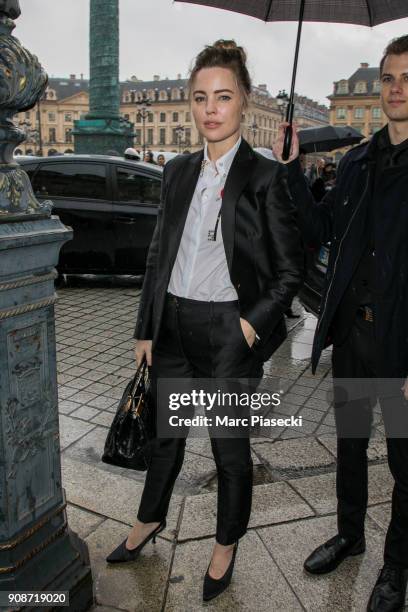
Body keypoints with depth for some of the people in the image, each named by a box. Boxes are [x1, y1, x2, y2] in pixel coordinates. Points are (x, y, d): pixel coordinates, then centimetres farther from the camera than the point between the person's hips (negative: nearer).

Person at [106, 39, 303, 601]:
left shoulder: (266, 176, -8)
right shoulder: (178, 172, 7)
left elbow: (289, 271, -6)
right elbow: (159, 255, 10)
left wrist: (251, 325, -15)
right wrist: (146, 330, 9)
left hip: (230, 333, -5)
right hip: (173, 324, 5)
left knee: (229, 446, 12)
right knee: (166, 433, 22)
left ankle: (226, 546, 37)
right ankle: (149, 521, 48)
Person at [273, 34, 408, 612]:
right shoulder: (356, 162, 7)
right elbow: (321, 230, 10)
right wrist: (293, 170, 0)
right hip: (350, 331, 5)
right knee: (350, 441, 21)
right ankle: (350, 533, 45)